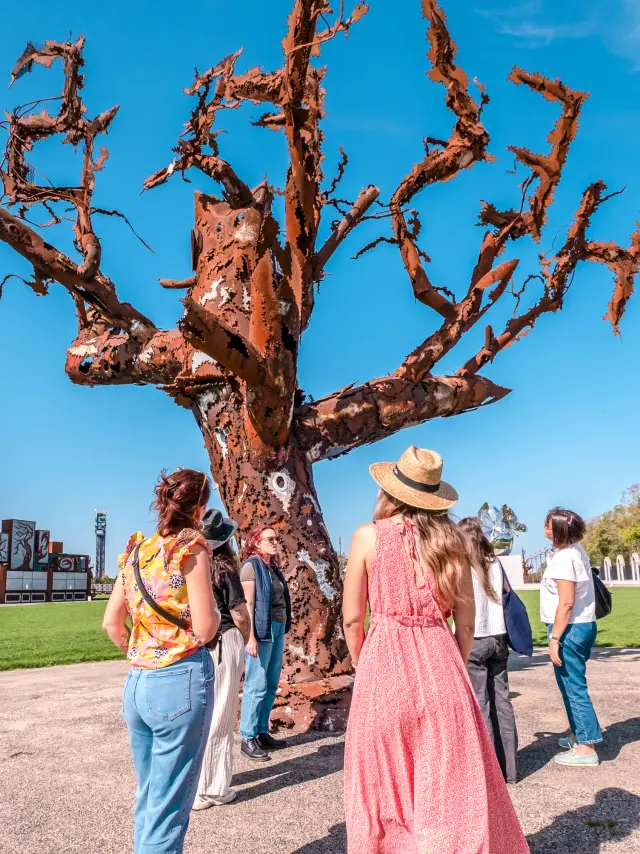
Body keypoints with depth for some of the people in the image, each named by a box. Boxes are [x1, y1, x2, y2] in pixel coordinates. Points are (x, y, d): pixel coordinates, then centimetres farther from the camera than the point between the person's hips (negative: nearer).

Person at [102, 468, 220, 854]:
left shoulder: (137, 549, 8)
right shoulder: (191, 548, -11)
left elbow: (112, 623, 9)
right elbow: (204, 629, -14)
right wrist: (216, 609, 6)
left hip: (138, 682, 7)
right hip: (181, 681, -7)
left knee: (148, 797, 21)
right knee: (169, 807, 4)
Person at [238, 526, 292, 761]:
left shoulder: (274, 568, 15)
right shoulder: (251, 566, -9)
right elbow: (248, 603, -15)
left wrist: (282, 630, 18)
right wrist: (250, 636, -21)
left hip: (277, 630, 8)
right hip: (261, 630, -8)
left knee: (271, 685, 12)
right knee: (257, 685, -5)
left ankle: (263, 733, 20)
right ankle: (248, 738, 3)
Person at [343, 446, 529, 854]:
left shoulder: (368, 536, -5)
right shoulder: (451, 539, 2)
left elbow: (353, 619, -1)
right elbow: (466, 624, 5)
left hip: (384, 665, -2)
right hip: (441, 664, 2)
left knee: (387, 785, 13)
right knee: (453, 787, 14)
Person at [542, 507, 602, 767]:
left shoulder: (564, 557, -21)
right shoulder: (575, 549, 9)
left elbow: (566, 602, -23)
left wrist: (554, 638, -21)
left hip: (570, 628, -10)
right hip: (583, 625, 10)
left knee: (573, 687, -2)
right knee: (571, 684, 20)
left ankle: (586, 747, 6)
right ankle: (577, 733, 32)